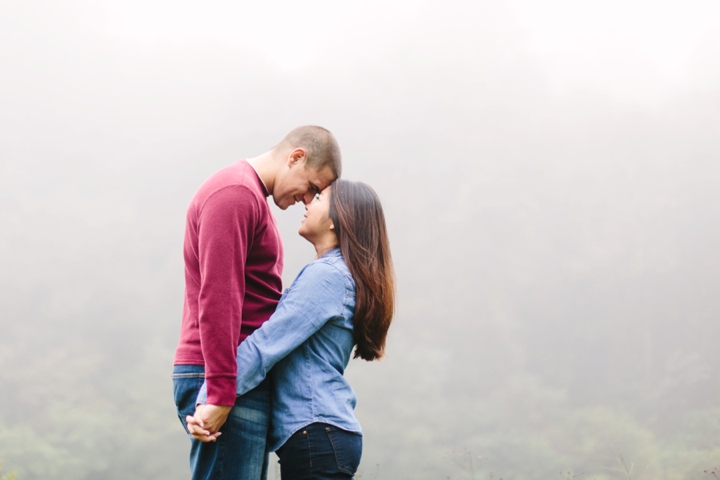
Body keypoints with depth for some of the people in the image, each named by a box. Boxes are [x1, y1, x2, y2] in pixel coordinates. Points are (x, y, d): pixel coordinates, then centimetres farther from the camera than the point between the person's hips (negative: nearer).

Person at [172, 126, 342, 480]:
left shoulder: (252, 198, 22)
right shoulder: (235, 193, -11)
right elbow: (216, 300, -20)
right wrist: (221, 394, -23)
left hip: (244, 382, 10)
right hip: (226, 384, -10)